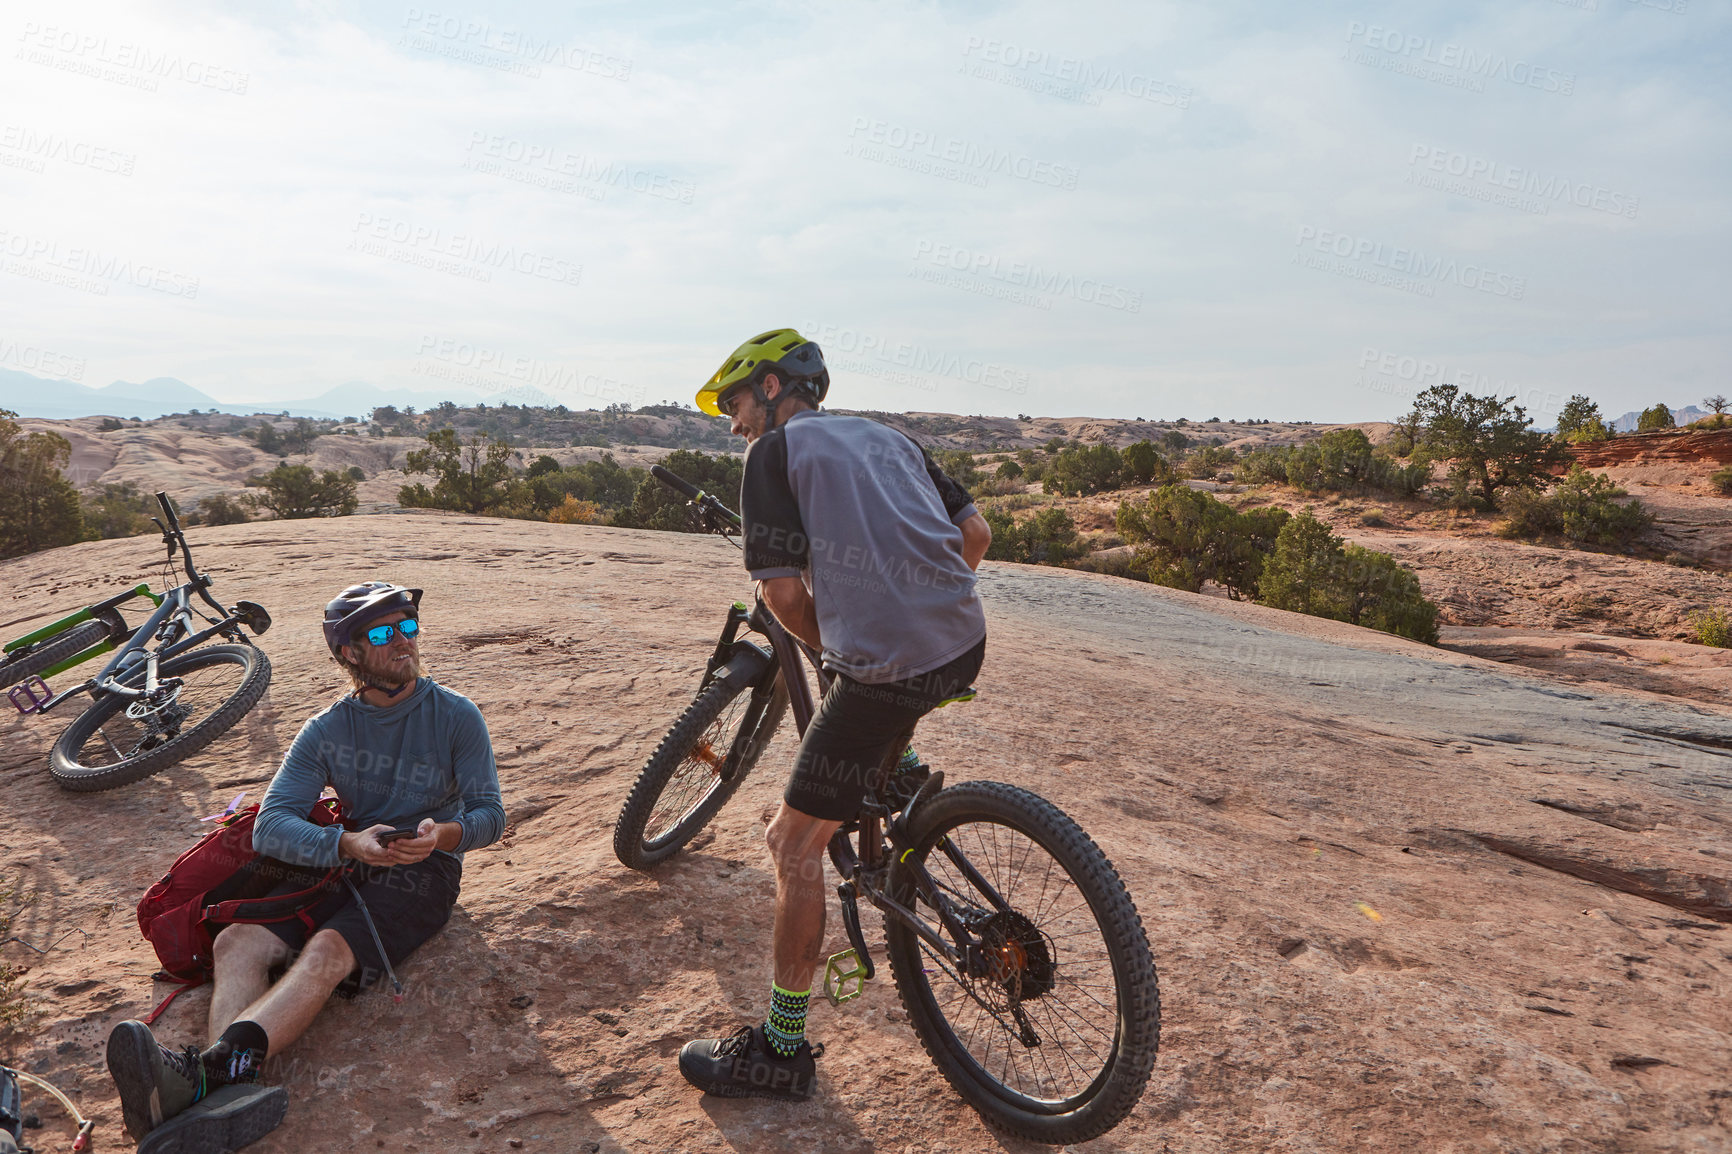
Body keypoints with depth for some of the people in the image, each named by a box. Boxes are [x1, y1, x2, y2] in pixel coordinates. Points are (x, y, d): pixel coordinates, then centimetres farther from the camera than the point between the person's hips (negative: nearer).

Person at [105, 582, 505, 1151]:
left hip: (423, 873, -4)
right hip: (342, 864, 4)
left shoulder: (456, 716, -2)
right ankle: (231, 1081, -46)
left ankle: (206, 1069, -48)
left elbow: (489, 813, -4)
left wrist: (443, 835, -28)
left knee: (328, 951, -31)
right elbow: (270, 825, -5)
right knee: (237, 940, -22)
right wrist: (348, 843, -25)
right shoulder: (326, 730, 5)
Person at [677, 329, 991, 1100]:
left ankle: (782, 1050, 14)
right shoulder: (887, 436, 21)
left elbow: (784, 591, -5)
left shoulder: (776, 451, 2)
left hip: (887, 670, -7)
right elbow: (977, 533, 18)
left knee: (797, 843, 4)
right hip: (967, 645, 7)